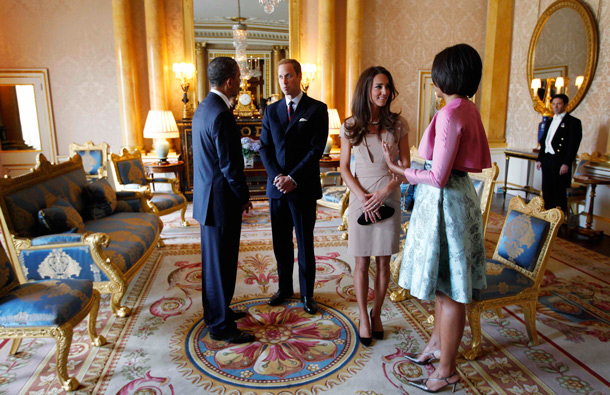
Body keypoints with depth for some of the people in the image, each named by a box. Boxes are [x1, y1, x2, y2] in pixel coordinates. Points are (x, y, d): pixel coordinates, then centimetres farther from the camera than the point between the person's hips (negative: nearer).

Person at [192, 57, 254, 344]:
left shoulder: (203, 108, 11)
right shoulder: (221, 115, -21)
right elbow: (229, 165, -22)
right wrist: (244, 197, -7)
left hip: (207, 197, 10)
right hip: (221, 201, -10)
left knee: (214, 260, 20)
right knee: (221, 264, 1)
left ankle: (215, 311, 36)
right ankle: (221, 325, 16)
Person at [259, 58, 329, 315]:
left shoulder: (317, 109, -1)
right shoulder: (271, 111, 11)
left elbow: (317, 149, -8)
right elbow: (265, 148, 7)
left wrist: (293, 178, -14)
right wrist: (276, 176, -9)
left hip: (303, 187, -3)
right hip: (277, 186, 4)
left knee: (305, 243, 6)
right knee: (281, 242, 12)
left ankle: (307, 293, 21)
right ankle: (284, 288, 29)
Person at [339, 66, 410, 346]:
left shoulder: (397, 124, 1)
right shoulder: (350, 126, 1)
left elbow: (405, 165, 1)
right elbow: (344, 169, 1)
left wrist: (384, 191, -12)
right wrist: (363, 197, -11)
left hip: (388, 198, 1)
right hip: (360, 198, 0)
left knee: (383, 261, 7)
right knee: (362, 262, 5)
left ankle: (376, 313, 26)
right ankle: (363, 317, 20)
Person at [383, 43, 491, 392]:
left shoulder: (450, 114, -21)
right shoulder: (470, 109, 8)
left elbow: (438, 177, -22)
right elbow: (483, 161, 16)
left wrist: (399, 169, -11)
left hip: (444, 200, -10)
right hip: (461, 193, 10)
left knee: (448, 289, 2)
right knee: (444, 282, 21)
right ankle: (437, 344, 40)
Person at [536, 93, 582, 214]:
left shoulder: (573, 122, -3)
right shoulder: (549, 122, 18)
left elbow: (573, 145, -10)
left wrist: (566, 163, -16)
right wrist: (540, 159, 13)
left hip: (560, 162, -6)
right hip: (547, 160, 7)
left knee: (559, 192, -2)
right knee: (547, 191, 10)